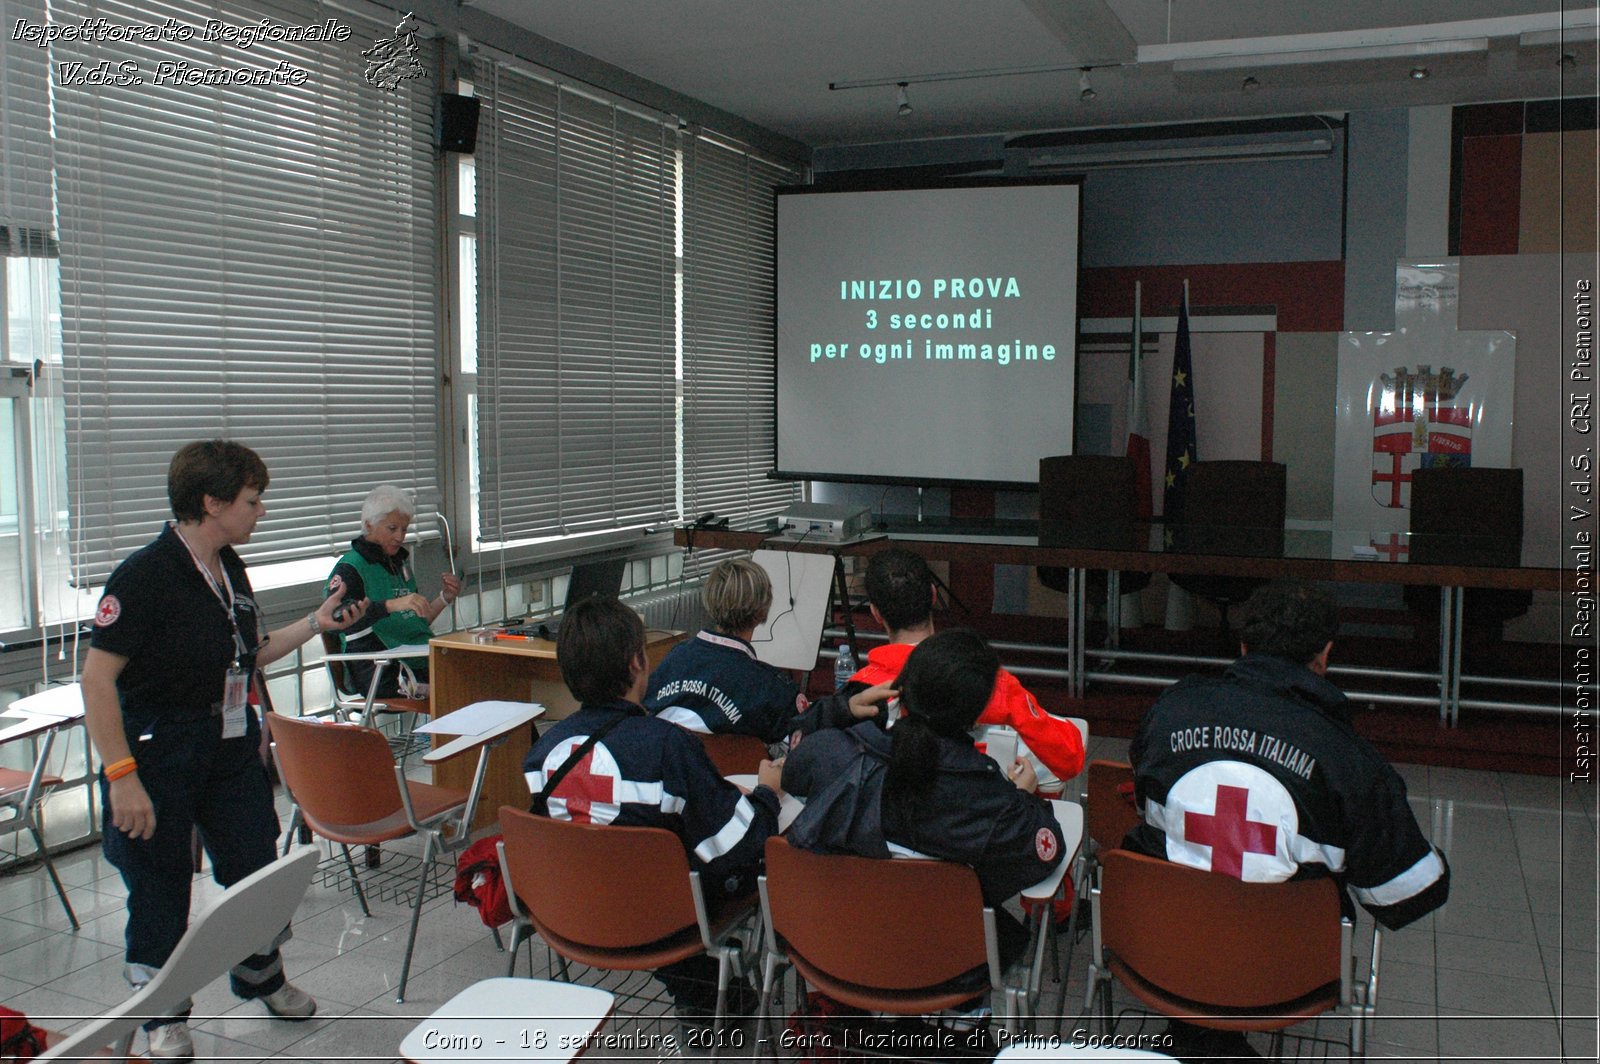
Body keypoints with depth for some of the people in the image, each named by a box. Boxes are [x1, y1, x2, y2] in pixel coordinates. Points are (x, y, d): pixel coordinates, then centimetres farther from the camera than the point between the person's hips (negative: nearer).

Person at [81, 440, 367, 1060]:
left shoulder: (231, 571, 5)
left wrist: (315, 623, 8)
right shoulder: (146, 576, -20)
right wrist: (121, 775, -24)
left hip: (230, 746, 7)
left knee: (256, 865, 15)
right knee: (159, 887, 7)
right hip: (157, 754, -7)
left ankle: (261, 977, 39)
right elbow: (97, 675, -22)